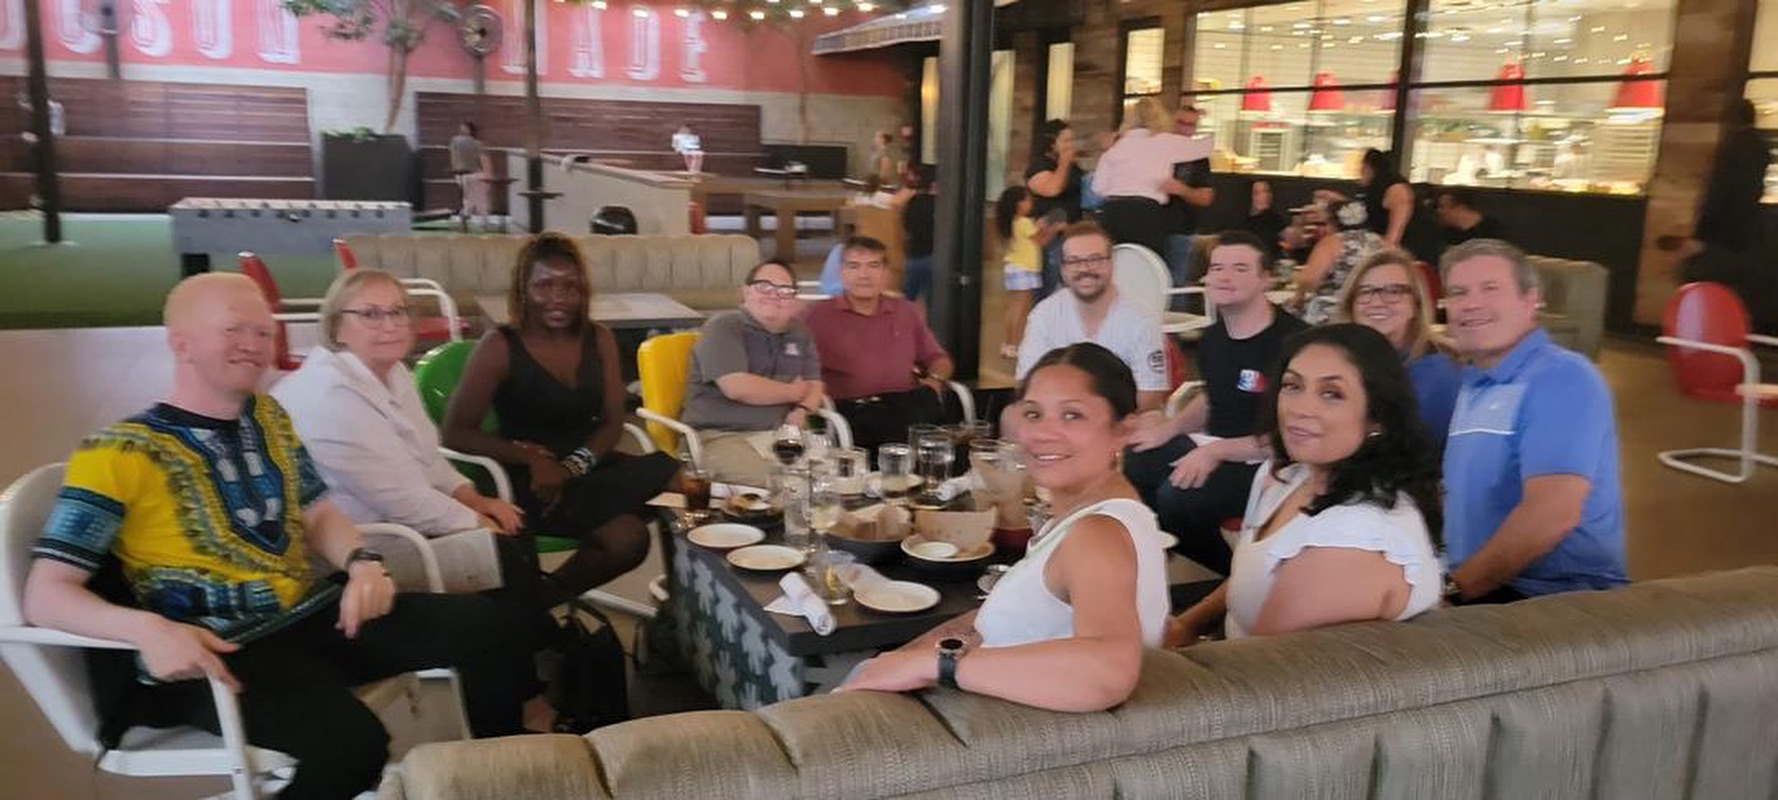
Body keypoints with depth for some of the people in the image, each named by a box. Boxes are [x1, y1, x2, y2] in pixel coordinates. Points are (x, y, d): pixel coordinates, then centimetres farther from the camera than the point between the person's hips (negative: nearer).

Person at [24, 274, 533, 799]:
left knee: (481, 624, -10)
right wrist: (145, 629, -32)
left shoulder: (267, 417, 13)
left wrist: (362, 562, -5)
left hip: (314, 614, 7)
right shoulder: (123, 453, -8)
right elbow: (45, 596, -12)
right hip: (221, 650, -6)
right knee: (352, 742, -34)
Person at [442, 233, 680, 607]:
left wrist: (574, 467, -14)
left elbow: (613, 422, 5)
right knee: (626, 536, -28)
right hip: (529, 479, -6)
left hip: (587, 468, 6)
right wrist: (531, 458, -19)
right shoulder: (499, 347, -5)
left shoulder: (599, 339, 8)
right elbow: (456, 433, -7)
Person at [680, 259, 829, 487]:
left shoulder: (798, 332, 16)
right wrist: (794, 392, -2)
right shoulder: (723, 327, -4)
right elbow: (737, 388, -17)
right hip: (721, 436, -6)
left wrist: (801, 411, -8)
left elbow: (814, 385, 17)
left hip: (781, 433, 6)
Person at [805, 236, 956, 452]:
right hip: (851, 410, -3)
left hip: (906, 403, 4)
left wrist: (934, 380, 10)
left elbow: (938, 358, 32)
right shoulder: (819, 316, 14)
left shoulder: (907, 311, 26)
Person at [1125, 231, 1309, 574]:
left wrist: (1216, 451, -24)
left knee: (1177, 497, -29)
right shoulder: (1212, 338, 7)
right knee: (1126, 465, -3)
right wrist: (1170, 428, 7)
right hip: (1212, 446, 9)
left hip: (1265, 461, -8)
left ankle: (1231, 575, -2)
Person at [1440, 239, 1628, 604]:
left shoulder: (1562, 378, -12)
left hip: (1557, 602, -8)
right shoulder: (1474, 385, 14)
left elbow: (1552, 513, -22)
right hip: (1477, 588, 8)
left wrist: (1454, 589, -18)